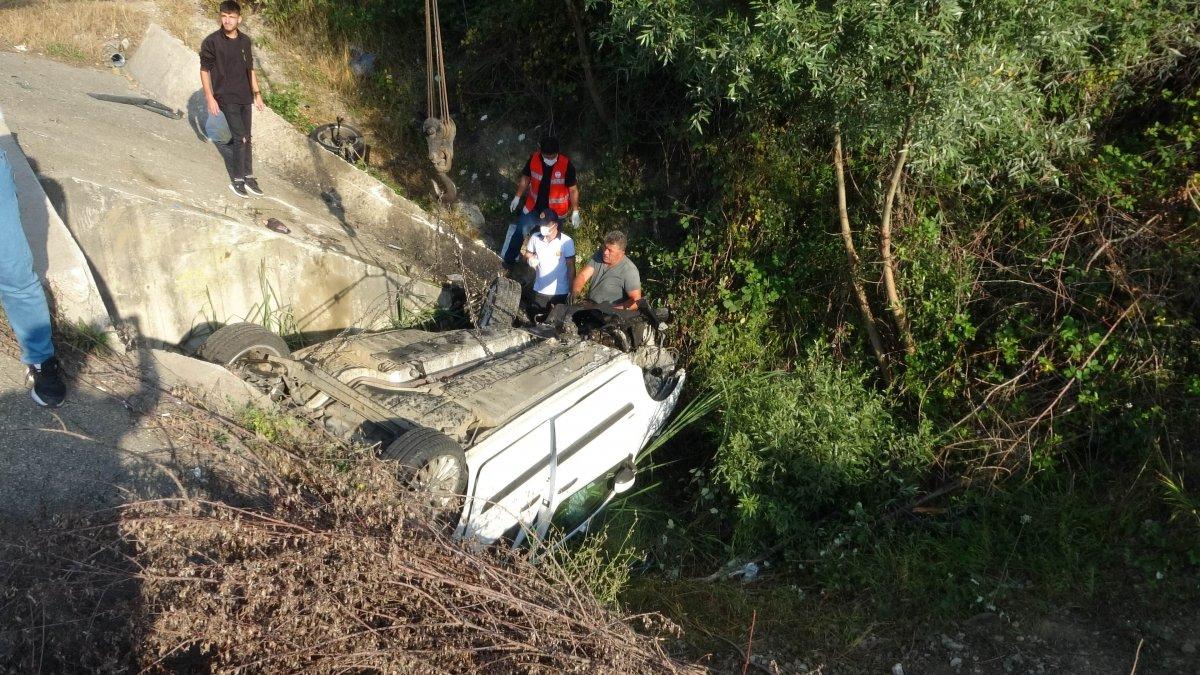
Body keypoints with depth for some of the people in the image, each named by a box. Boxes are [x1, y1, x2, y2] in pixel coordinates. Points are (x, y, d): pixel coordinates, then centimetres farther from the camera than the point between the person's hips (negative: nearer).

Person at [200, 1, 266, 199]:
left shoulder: (245, 41, 5)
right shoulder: (211, 42, -10)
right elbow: (204, 71, -6)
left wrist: (257, 94, 13)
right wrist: (210, 98, -11)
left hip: (245, 97, 5)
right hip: (226, 98, -5)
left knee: (246, 138, 10)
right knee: (241, 138, -9)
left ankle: (248, 177, 21)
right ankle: (237, 180, 3)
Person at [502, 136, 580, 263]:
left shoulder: (566, 165, -25)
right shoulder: (533, 159, -16)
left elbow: (573, 189, -14)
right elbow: (525, 178, 2)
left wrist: (575, 212, -10)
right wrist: (517, 197, 8)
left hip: (555, 212, -3)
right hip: (534, 207, 3)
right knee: (519, 232, 12)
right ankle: (507, 259, 32)